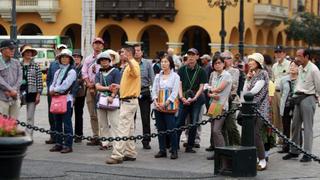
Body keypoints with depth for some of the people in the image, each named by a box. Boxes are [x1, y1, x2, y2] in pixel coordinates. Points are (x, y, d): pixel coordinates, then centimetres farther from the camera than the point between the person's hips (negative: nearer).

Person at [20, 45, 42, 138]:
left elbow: (39, 81, 2)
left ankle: (29, 136, 8)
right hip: (19, 92, 1)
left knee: (30, 117, 4)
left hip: (32, 93, -1)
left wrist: (38, 94, -4)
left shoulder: (35, 66, 4)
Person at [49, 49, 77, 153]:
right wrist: (52, 91, -6)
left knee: (67, 123, -7)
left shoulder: (71, 71, -2)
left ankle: (67, 145, -5)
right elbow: (53, 84, 15)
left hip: (67, 98, -7)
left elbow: (65, 85, -12)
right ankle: (58, 143, 16)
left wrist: (55, 90, -6)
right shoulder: (58, 72, 19)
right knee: (57, 122, 10)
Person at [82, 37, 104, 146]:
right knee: (92, 114, 7)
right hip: (90, 88, 6)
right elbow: (84, 73, 12)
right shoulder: (88, 59, 16)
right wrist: (89, 83, -3)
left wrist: (96, 86, -12)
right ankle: (95, 137, 12)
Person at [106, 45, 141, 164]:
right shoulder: (129, 65, 19)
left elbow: (135, 74, -39)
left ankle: (117, 155, -15)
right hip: (128, 101, 11)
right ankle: (130, 153, 19)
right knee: (128, 129, 14)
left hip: (128, 101, -11)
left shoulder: (133, 64, -14)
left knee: (122, 129, -13)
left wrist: (129, 61, -53)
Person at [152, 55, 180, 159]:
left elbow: (174, 92, -6)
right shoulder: (158, 76, 15)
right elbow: (154, 90, 9)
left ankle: (174, 151, 0)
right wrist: (156, 102, -8)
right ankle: (162, 150, 13)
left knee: (171, 129, -8)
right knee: (160, 129, 6)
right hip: (158, 107, 5)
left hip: (169, 107, -5)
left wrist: (166, 104, -15)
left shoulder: (175, 76, 1)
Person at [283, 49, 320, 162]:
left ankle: (307, 153, 1)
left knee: (307, 127, -4)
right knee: (295, 125, 12)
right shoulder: (300, 68, 11)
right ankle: (294, 151, 21)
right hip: (298, 98, 8)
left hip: (308, 98, -8)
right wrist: (295, 96, 14)